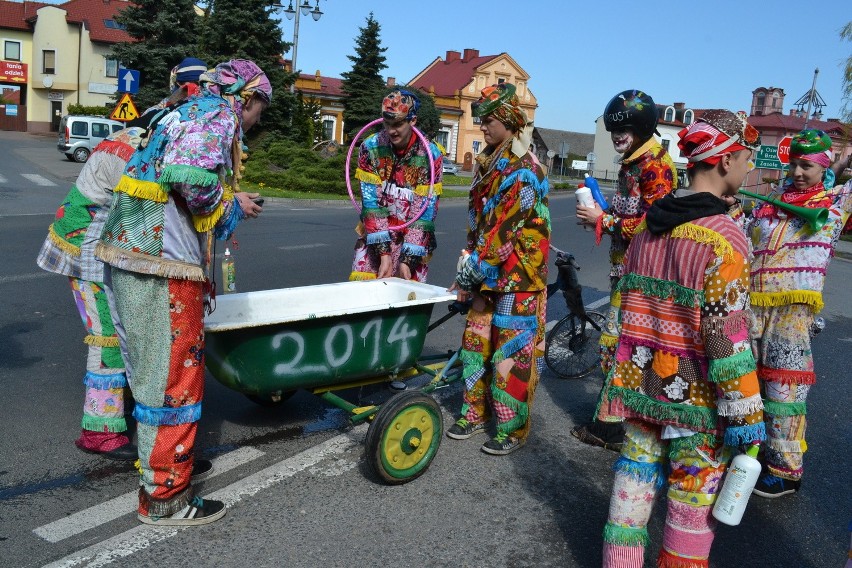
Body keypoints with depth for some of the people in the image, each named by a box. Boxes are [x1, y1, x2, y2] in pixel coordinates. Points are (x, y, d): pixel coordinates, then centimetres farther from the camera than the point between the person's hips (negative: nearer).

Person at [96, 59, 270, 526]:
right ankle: (164, 496, 10)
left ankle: (161, 454, 39)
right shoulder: (219, 113, -5)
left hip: (131, 254, 10)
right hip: (163, 264, -10)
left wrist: (229, 205, 19)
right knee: (174, 376, -1)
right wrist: (232, 203, -5)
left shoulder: (185, 112, 25)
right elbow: (192, 176, -22)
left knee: (155, 368, 22)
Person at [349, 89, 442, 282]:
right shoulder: (371, 147, -6)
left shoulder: (430, 154, -10)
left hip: (412, 239, -1)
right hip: (374, 238, 1)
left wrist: (408, 259, -19)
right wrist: (383, 252, -19)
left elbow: (425, 211, -12)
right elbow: (371, 202, -11)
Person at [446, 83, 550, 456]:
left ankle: (513, 429, 12)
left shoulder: (523, 171, -17)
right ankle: (475, 413, 28)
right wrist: (469, 267, 8)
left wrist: (469, 272, -16)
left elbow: (503, 232, -21)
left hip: (517, 274, -8)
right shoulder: (488, 162, 12)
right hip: (488, 273, 9)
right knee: (476, 341, 13)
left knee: (510, 351, -1)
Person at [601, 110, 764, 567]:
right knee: (693, 503, 11)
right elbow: (726, 334, -19)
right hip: (697, 395, -6)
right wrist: (744, 411, -12)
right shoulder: (723, 235, -17)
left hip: (640, 383, 6)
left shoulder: (646, 225, 3)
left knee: (633, 484, 16)